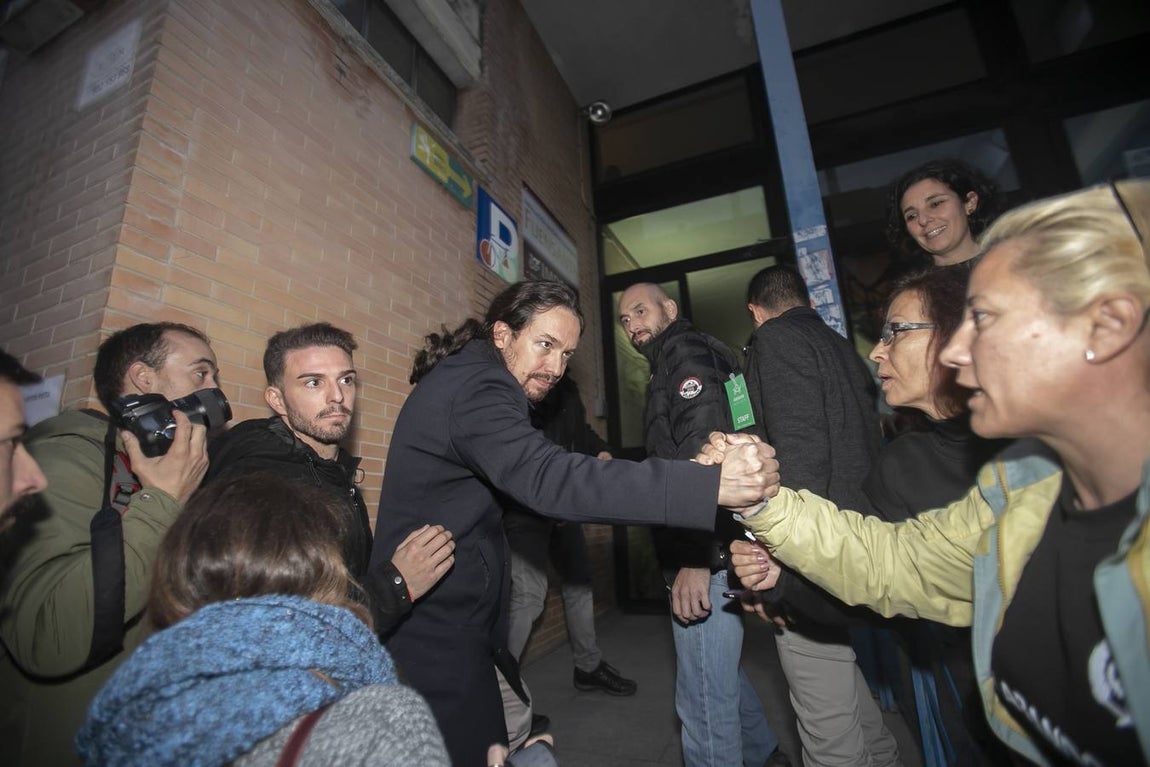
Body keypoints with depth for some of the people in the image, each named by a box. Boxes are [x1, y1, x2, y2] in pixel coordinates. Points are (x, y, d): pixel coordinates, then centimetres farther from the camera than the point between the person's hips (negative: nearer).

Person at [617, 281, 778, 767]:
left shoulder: (686, 353, -9)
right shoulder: (669, 367, 20)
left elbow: (706, 449, -23)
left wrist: (696, 558, -26)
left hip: (708, 559, -11)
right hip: (712, 555, 11)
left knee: (704, 701, 1)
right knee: (722, 673, 28)